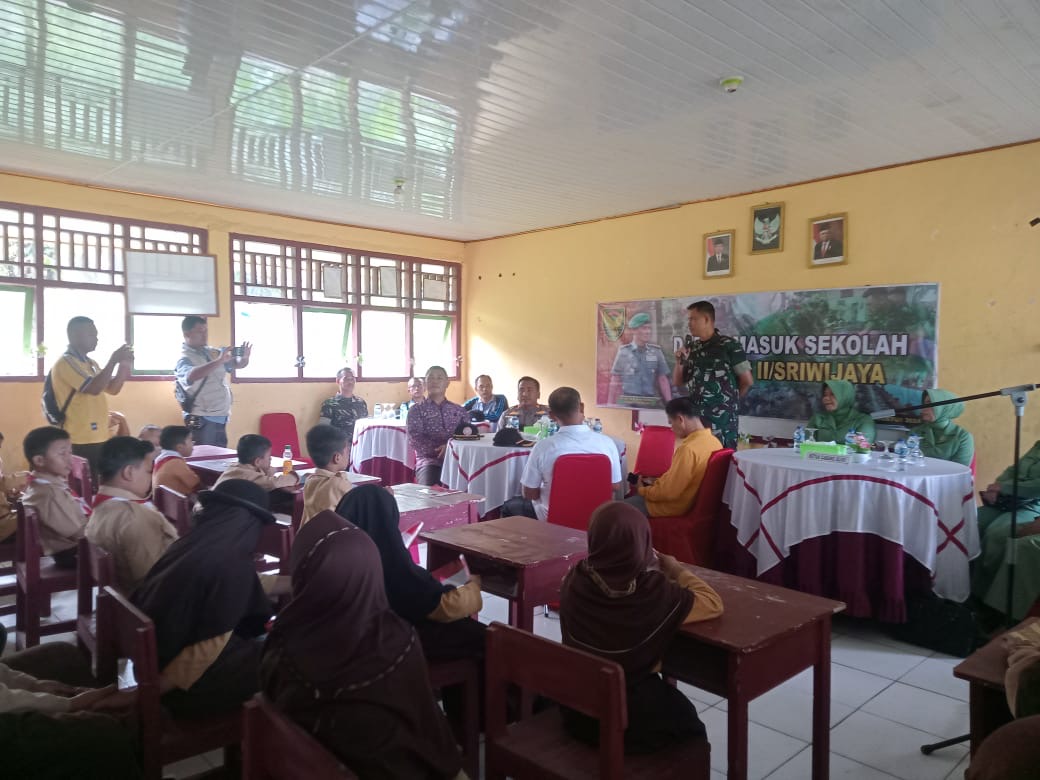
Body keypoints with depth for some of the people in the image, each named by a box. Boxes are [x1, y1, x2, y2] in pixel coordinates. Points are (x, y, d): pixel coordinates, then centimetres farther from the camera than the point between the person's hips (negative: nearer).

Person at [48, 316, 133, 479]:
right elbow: (94, 388, -22)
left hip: (97, 437, 9)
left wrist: (124, 364, 3)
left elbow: (112, 389, 17)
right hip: (81, 440, -9)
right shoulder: (65, 362, -11)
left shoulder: (90, 363, 18)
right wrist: (113, 360, -18)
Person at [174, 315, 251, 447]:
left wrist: (244, 357, -9)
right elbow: (191, 376, -32)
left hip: (221, 418, 7)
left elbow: (237, 364, 16)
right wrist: (219, 361, -40)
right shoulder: (184, 359, -10)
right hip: (203, 420, -7)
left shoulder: (213, 353, 10)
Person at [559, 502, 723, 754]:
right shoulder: (656, 592, -25)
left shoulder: (574, 580, -13)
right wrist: (678, 570, 4)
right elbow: (714, 604, -9)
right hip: (632, 719, -4)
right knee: (690, 728, 28)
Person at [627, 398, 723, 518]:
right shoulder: (714, 441, -1)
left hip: (675, 506, -9)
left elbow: (669, 492, -25)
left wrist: (642, 490, -8)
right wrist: (657, 482, 11)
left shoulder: (688, 449, -29)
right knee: (634, 498, 25)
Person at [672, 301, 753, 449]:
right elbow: (677, 383, 16)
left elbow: (747, 381, -3)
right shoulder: (690, 349, 11)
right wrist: (679, 362, -1)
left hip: (721, 420, -5)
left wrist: (730, 398, 10)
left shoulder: (729, 345, -6)